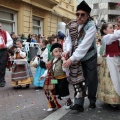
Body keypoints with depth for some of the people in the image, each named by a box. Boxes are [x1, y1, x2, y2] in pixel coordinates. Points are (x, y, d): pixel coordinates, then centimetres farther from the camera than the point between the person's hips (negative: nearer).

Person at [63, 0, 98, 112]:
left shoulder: (91, 26, -22)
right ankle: (79, 103, 6)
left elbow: (84, 45, -30)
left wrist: (71, 59, -34)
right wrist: (68, 50, -18)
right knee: (77, 79, 2)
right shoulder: (72, 25, -4)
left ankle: (92, 101, 27)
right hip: (77, 57, 4)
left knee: (91, 80, 5)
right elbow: (69, 39, 4)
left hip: (89, 57, -4)